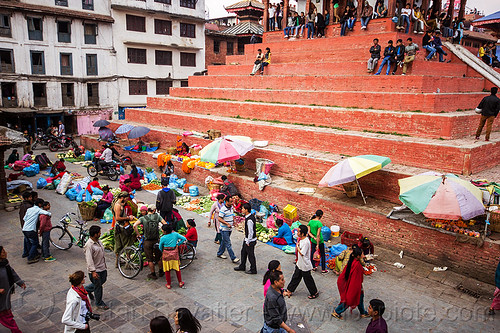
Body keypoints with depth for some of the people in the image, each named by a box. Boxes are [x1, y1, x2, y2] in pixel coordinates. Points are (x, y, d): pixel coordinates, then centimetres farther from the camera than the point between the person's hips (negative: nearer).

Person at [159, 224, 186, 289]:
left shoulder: (162, 238, -12)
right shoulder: (175, 234, -6)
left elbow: (160, 248, 2)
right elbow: (184, 239, -3)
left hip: (166, 254, -2)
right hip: (174, 253, 2)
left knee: (167, 270, 12)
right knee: (177, 268, 16)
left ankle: (168, 284, 20)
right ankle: (180, 283, 24)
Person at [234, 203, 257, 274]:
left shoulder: (249, 220, -30)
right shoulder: (251, 216, 1)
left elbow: (251, 232, -27)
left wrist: (248, 242, -16)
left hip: (250, 240, -10)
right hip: (247, 239, 10)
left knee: (251, 255, 7)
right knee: (243, 252, 22)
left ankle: (253, 270, 24)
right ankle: (242, 266, 39)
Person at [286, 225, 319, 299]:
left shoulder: (306, 242, -29)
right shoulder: (301, 239, 0)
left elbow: (301, 253, -28)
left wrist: (297, 246, -17)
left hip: (305, 266, -9)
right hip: (299, 264, 9)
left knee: (308, 280, 9)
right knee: (295, 277, 20)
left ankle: (314, 293, 27)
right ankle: (290, 290, 33)